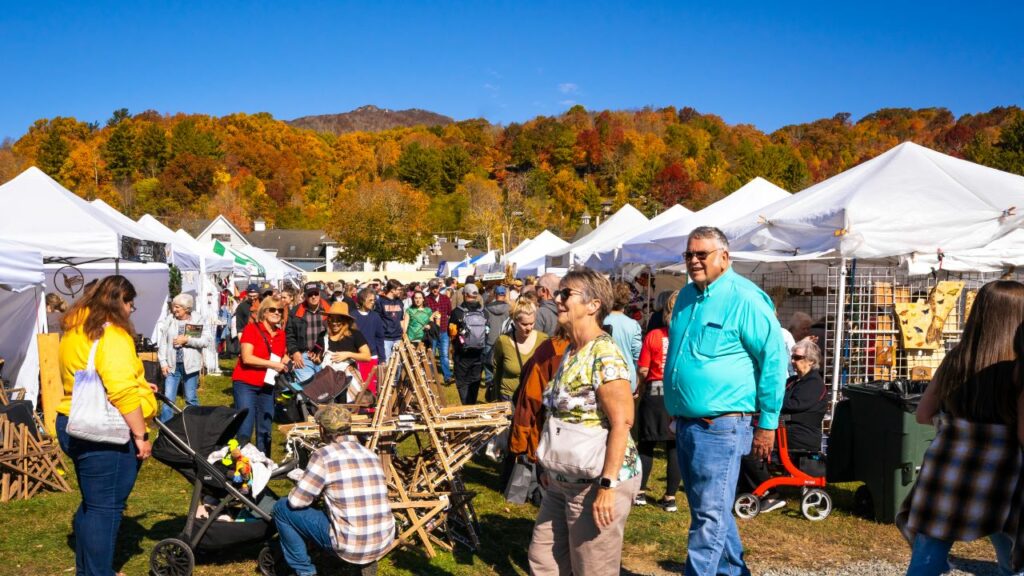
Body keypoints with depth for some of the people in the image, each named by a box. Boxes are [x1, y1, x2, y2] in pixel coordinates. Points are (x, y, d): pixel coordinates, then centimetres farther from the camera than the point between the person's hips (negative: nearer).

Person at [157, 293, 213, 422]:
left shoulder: (198, 321, -3)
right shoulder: (170, 320, 4)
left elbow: (208, 340, -13)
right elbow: (163, 342, 5)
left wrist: (187, 340, -17)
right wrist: (163, 362, -1)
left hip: (190, 365, -2)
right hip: (172, 365, 2)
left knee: (191, 399, 9)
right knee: (168, 399, 0)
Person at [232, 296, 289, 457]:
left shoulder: (281, 334, 9)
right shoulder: (252, 328, -7)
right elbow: (247, 358, -17)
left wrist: (283, 364, 5)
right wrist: (273, 364, -17)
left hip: (267, 387, 6)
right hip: (245, 384, -6)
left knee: (265, 431, 12)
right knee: (245, 430, -10)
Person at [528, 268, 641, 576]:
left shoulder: (604, 355, -18)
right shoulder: (570, 351, 10)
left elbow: (621, 423, -23)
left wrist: (608, 485, -25)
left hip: (597, 483, -9)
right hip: (564, 481, 9)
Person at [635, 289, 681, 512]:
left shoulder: (652, 336, -6)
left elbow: (643, 370, -5)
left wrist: (641, 387, 14)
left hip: (654, 393, -1)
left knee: (646, 444, 13)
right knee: (675, 447, 7)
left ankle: (640, 492, 17)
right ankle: (670, 497, 12)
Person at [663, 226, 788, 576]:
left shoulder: (744, 298, -12)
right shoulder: (686, 296, 11)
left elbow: (774, 359, -10)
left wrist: (767, 423, -10)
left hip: (720, 425, -8)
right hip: (685, 424, 8)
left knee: (709, 516, -5)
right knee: (711, 511, 19)